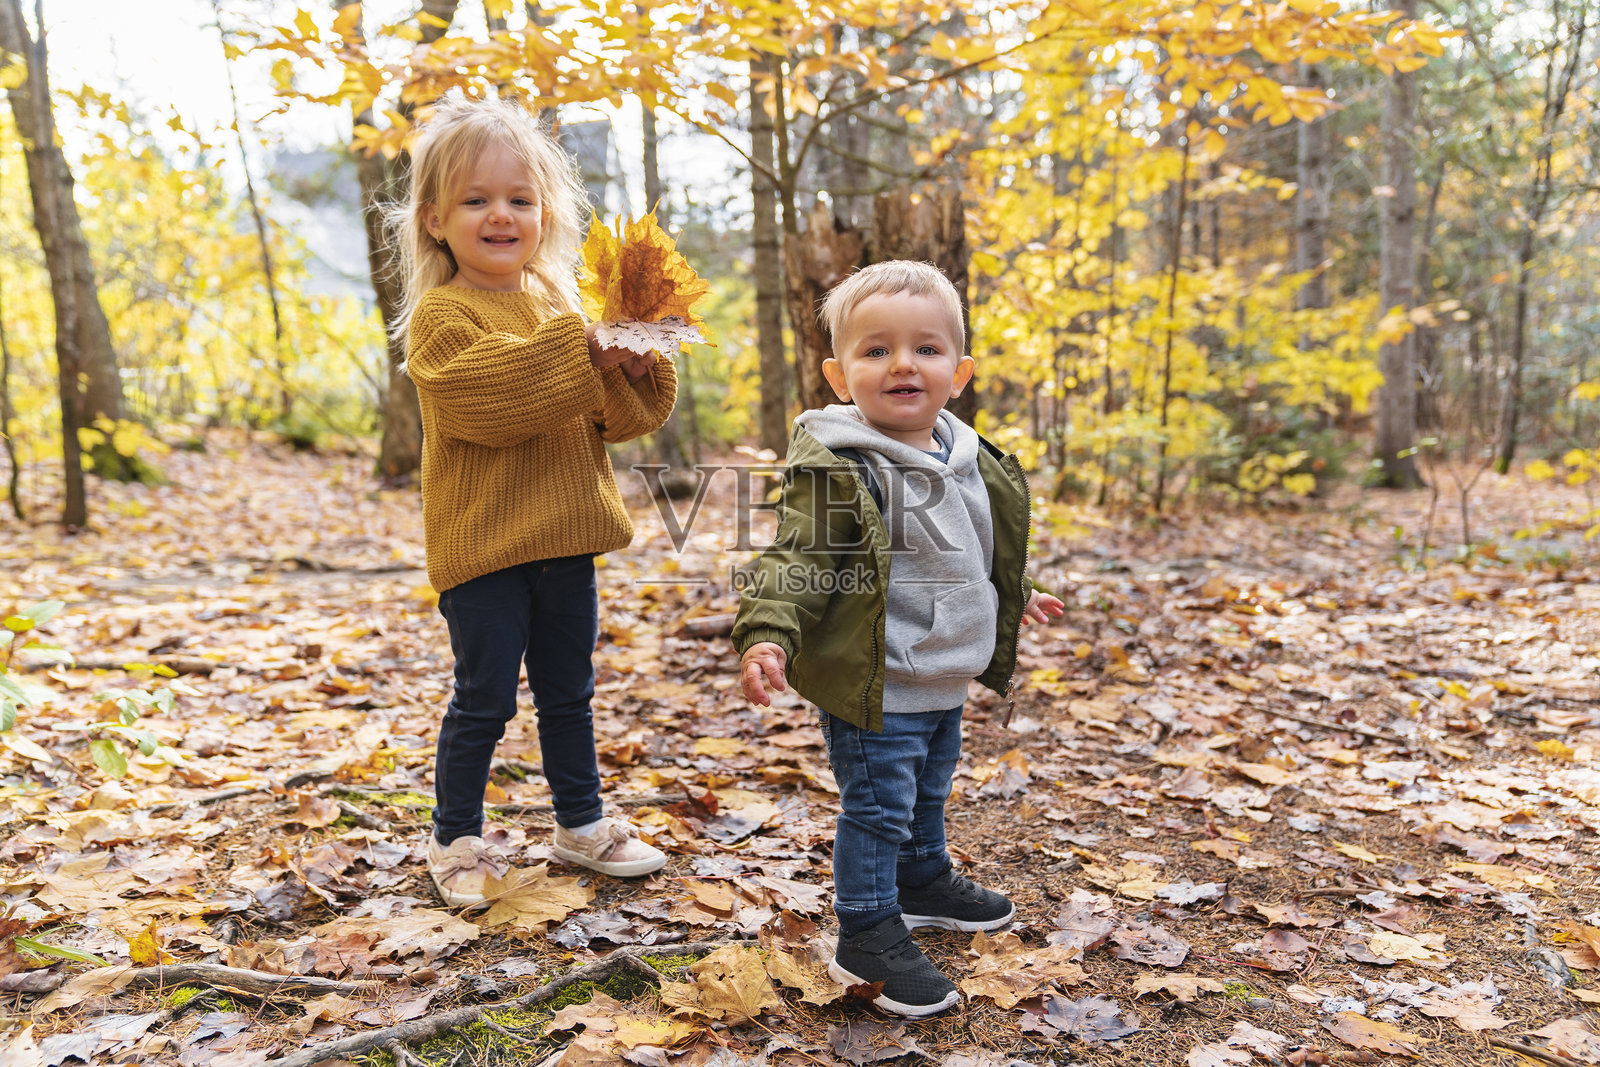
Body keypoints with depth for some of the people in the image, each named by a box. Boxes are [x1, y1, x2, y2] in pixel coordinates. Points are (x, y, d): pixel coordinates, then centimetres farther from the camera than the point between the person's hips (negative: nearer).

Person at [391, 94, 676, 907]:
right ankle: (455, 838, 23)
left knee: (569, 693, 17)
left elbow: (614, 418, 8)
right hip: (482, 543, -6)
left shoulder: (563, 303, 11)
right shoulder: (439, 316, -8)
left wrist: (636, 368, -13)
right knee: (483, 701, 4)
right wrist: (582, 352, -28)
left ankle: (581, 822, 33)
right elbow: (487, 399, -26)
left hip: (564, 538, 6)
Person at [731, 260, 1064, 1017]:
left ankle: (923, 882, 47)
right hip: (873, 689, -8)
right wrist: (767, 633, -41)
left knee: (928, 793, 25)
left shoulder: (970, 461, 5)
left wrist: (1014, 600, 34)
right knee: (877, 808, 2)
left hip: (946, 683, 8)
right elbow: (796, 559, -26)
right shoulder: (837, 469, -20)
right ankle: (867, 939, 18)